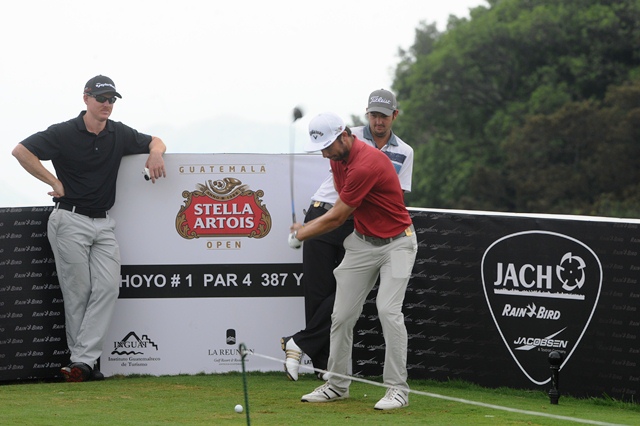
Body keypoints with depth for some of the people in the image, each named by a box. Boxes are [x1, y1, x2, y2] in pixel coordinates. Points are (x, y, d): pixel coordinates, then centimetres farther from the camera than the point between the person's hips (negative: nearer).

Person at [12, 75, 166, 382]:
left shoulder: (119, 134, 9)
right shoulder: (64, 133, -7)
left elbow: (155, 142, 24)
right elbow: (21, 151, -10)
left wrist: (155, 153, -1)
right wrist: (55, 183, -9)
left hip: (104, 223, 5)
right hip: (70, 221, -5)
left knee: (108, 287, -11)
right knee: (78, 292, -5)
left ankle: (83, 360, -15)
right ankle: (82, 360, 1)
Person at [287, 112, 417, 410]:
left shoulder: (366, 165, -30)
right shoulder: (338, 157, -1)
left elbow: (335, 218, -21)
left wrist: (299, 234, -7)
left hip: (396, 242, -8)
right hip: (361, 241, 8)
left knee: (388, 309, -21)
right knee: (342, 313, 3)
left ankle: (397, 389, -17)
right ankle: (337, 384, 14)